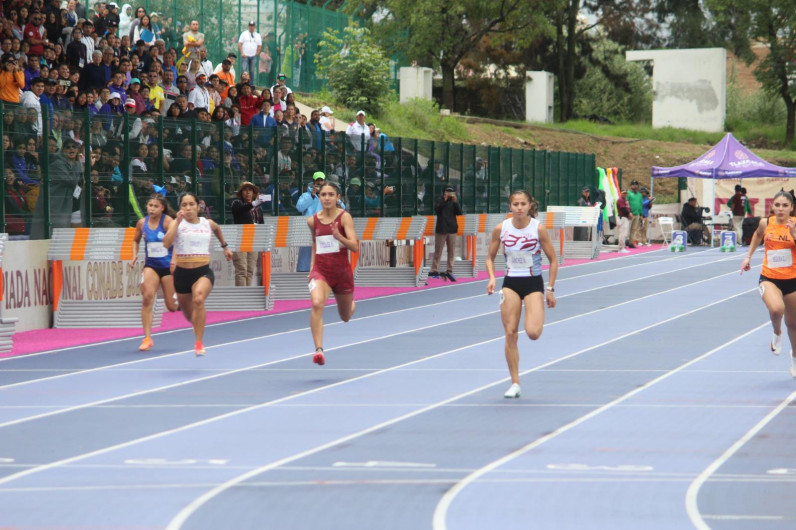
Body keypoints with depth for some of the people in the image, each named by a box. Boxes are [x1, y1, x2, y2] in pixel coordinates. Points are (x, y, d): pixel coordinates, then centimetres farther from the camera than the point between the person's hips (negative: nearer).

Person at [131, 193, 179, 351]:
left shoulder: (167, 222, -11)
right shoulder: (142, 223, 3)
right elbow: (136, 240, 20)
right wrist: (134, 255, 4)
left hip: (168, 266, -3)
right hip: (151, 265, 3)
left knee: (172, 306, 4)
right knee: (147, 297, -20)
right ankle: (147, 338, -17)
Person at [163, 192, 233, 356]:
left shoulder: (208, 224, 6)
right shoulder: (177, 224, -4)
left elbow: (217, 229, 32)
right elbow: (166, 243, -23)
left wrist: (225, 246, 38)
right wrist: (178, 221, -24)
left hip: (203, 272, -1)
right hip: (182, 273, 1)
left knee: (198, 299, -33)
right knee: (188, 314, 17)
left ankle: (199, 343, -27)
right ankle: (196, 324, 57)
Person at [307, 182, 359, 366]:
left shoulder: (344, 217, -10)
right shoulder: (313, 221, 1)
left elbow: (355, 246, -18)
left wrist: (339, 237, -35)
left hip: (342, 271, -1)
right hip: (320, 270, 1)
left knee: (345, 317, 18)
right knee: (317, 304, -30)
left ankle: (352, 305, 57)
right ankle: (319, 349, -32)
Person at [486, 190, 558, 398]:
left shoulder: (538, 229, -10)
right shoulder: (500, 229, -4)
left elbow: (553, 260, -2)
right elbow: (490, 258, 7)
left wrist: (550, 289, -5)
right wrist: (492, 278, -11)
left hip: (534, 283, -2)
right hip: (510, 283, 2)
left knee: (533, 333, -18)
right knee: (510, 334, -4)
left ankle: (539, 317, 21)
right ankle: (515, 383, 5)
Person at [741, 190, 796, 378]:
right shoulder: (766, 223, -3)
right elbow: (758, 235, 20)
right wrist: (748, 256, 19)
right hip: (769, 278, 0)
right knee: (776, 309, -31)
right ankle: (776, 333, 4)